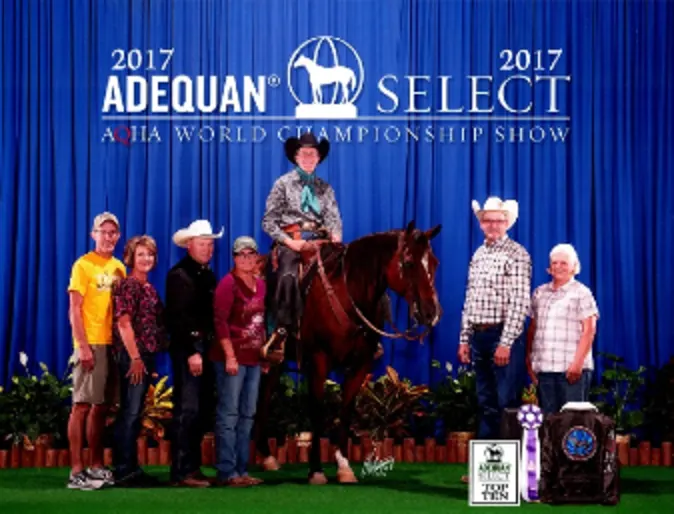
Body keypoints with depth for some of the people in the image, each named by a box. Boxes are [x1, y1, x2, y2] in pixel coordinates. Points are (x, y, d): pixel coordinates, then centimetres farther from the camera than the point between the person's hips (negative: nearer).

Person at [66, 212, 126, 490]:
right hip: (91, 344, -6)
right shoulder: (84, 265, -4)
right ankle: (76, 471, -6)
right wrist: (83, 346, -16)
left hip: (114, 344, 6)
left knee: (101, 407, 10)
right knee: (82, 405, -7)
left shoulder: (119, 267, 14)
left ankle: (96, 467, 16)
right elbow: (74, 309, -8)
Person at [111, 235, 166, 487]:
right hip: (132, 355, -9)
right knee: (130, 411, -8)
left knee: (135, 412, 12)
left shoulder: (149, 287, 17)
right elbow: (123, 323, -15)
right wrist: (135, 357, -19)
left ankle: (131, 468, 17)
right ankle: (123, 471, -6)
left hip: (146, 355, 9)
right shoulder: (127, 285, -9)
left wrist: (147, 357, 13)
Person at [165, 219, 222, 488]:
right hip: (187, 349, -8)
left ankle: (193, 468, 15)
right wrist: (192, 352, -19)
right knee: (187, 410, -9)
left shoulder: (209, 276, 18)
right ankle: (182, 471, -6)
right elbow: (177, 317, -14)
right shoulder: (179, 275, -7)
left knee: (203, 412, 9)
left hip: (207, 348, 8)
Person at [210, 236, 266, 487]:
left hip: (253, 358, 8)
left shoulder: (260, 284, 12)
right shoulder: (228, 283, -9)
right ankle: (227, 472, 0)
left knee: (247, 415, 11)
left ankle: (242, 469, 18)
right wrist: (230, 356, -19)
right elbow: (220, 321, -15)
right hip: (232, 357, -8)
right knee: (228, 414, -4)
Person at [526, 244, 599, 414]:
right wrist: (529, 361, 10)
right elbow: (532, 329, 18)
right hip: (543, 368, 4)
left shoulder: (581, 293, 3)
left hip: (571, 368, -4)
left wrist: (577, 363, -14)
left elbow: (588, 331, -4)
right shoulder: (539, 293, 16)